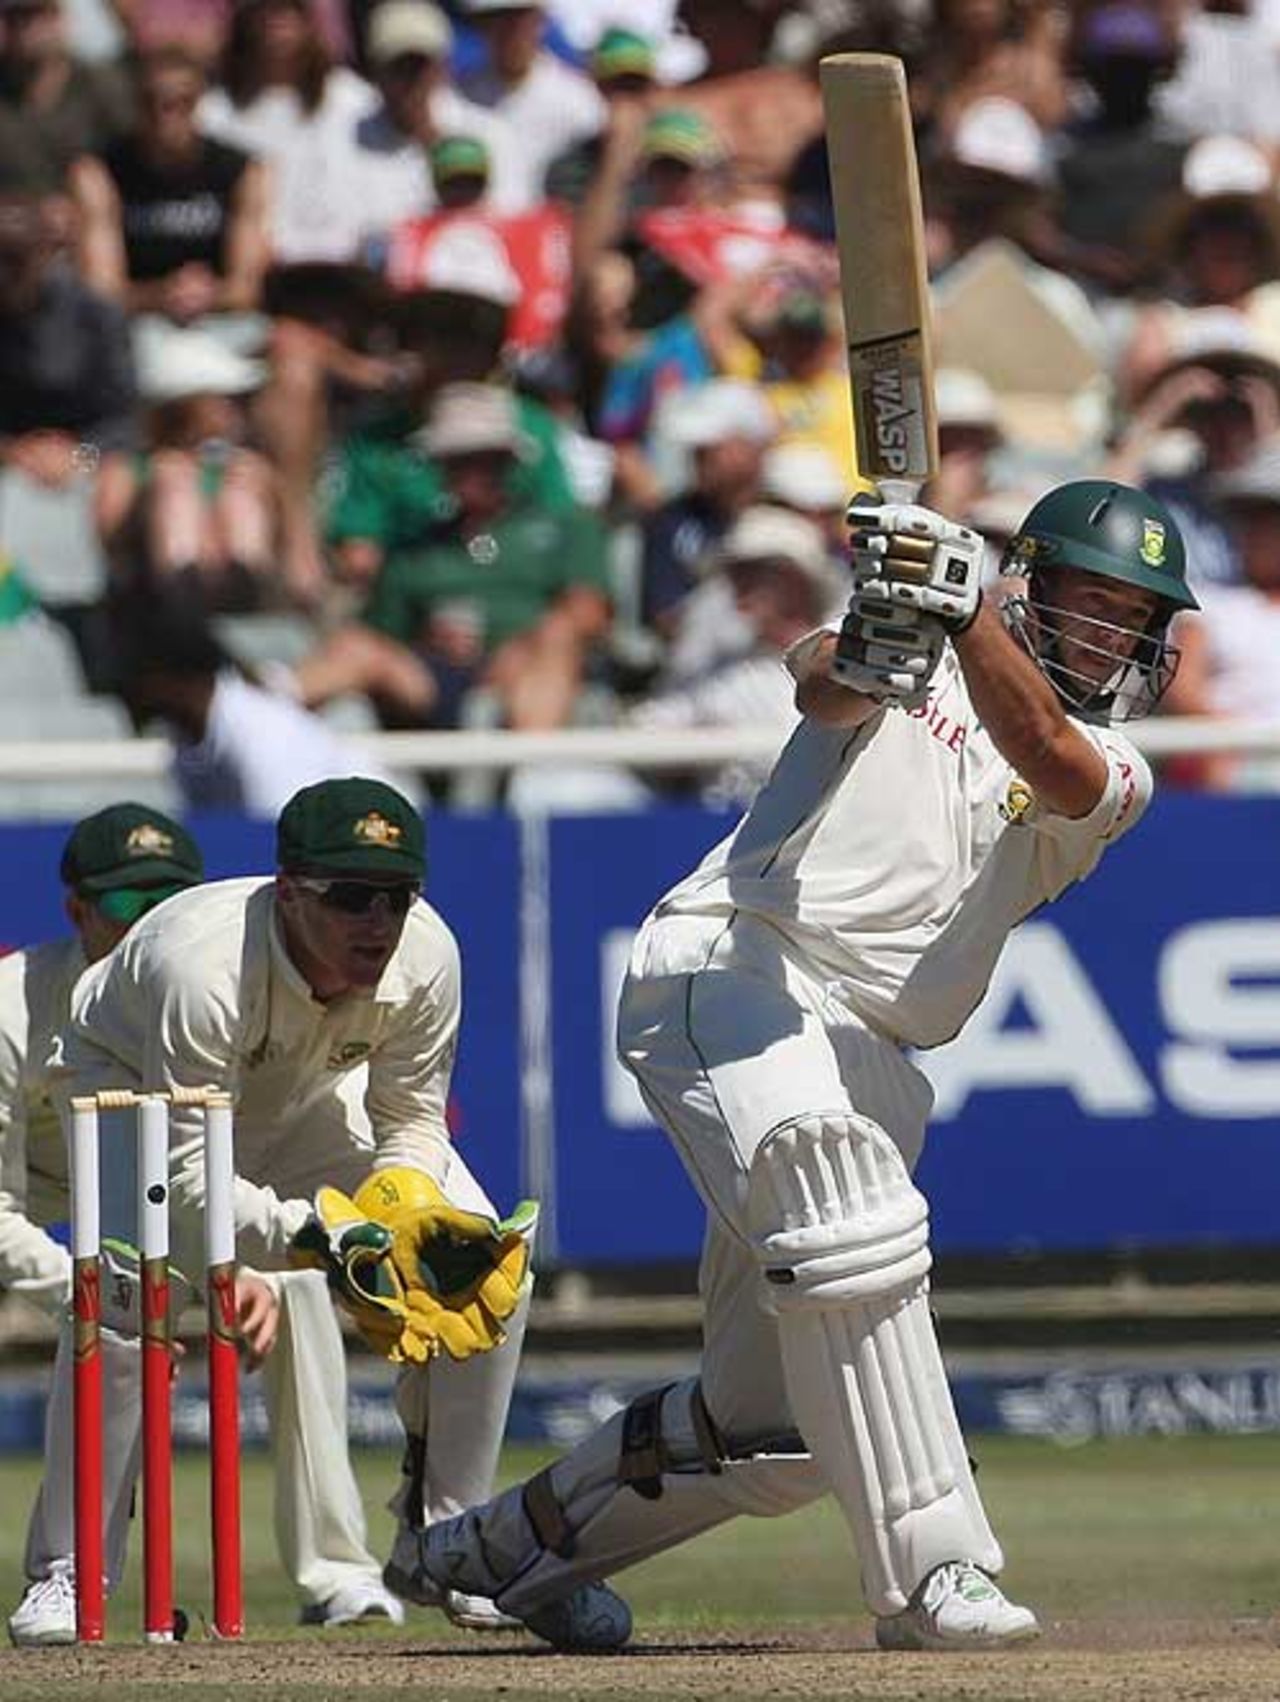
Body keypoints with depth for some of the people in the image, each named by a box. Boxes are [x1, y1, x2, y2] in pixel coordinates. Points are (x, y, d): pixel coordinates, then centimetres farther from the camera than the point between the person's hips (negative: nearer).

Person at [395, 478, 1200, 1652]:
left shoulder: (1112, 777, 12)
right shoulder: (920, 659, 10)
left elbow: (1041, 751, -12)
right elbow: (823, 685, -14)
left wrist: (961, 606, -28)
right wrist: (871, 643, -38)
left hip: (866, 1064, 6)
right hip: (728, 969, -6)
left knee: (781, 1431, 8)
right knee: (854, 1225, -33)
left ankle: (506, 1549, 28)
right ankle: (931, 1572, -36)